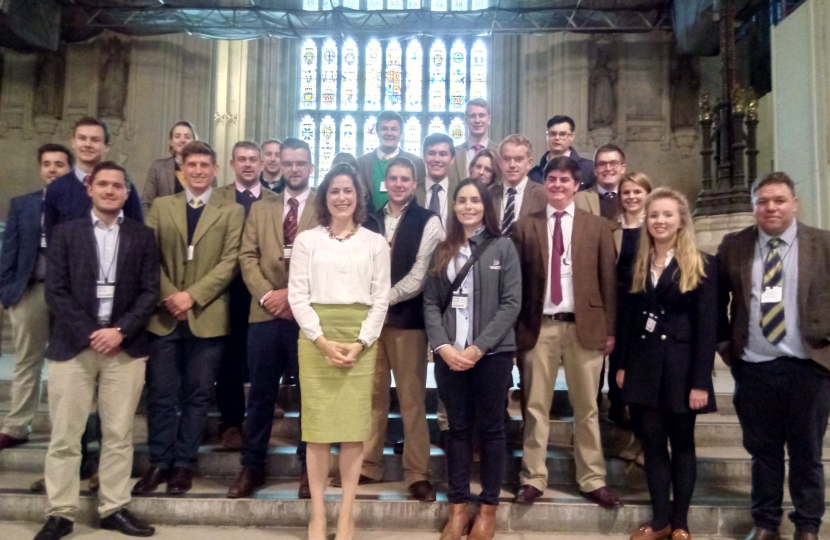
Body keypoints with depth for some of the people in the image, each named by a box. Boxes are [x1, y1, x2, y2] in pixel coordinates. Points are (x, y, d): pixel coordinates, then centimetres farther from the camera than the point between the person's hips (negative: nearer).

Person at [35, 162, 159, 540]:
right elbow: (55, 291, -1)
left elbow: (149, 292, 2)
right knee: (64, 435, 4)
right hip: (73, 344, 0)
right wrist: (89, 333, -12)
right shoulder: (66, 233, 6)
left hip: (125, 346, 1)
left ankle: (115, 509, 16)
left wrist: (120, 331, -11)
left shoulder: (142, 236, 7)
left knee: (119, 435, 5)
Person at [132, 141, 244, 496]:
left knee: (197, 395, 5)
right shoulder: (161, 207, 12)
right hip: (164, 315, 2)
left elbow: (230, 262, -4)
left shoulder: (231, 212, 6)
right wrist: (167, 295, -10)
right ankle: (159, 463, 17)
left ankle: (183, 463, 17)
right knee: (161, 394, 5)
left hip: (207, 317, -1)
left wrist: (192, 295, -14)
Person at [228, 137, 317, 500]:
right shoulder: (260, 208, 15)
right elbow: (247, 256, 7)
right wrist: (266, 294, -8)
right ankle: (253, 465, 21)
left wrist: (292, 293, -13)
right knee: (260, 393, 9)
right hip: (265, 313, 3)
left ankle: (309, 466, 20)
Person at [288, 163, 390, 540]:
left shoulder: (375, 243, 7)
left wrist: (361, 342, -8)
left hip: (360, 342, 1)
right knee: (317, 424, 2)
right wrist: (322, 340, -11)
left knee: (354, 425, 2)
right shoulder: (306, 239, 6)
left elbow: (381, 299, 4)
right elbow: (297, 296, 0)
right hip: (315, 339, 0)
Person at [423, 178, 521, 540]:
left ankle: (488, 507, 19)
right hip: (449, 354, 3)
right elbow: (430, 303, 5)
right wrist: (443, 347, -10)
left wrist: (478, 348, -13)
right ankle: (457, 507, 18)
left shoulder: (503, 247, 1)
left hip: (492, 353, -2)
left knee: (490, 429, 7)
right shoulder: (443, 251, 9)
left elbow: (511, 304, -6)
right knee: (458, 428, 9)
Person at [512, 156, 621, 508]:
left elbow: (608, 279, 5)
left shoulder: (597, 227, 7)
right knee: (536, 407, 6)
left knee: (587, 408, 9)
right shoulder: (525, 227, 6)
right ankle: (533, 479, 17)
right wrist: (517, 327, -2)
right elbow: (517, 280, 3)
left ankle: (592, 480, 20)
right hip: (539, 326, 0)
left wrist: (610, 329, 1)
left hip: (584, 325, 0)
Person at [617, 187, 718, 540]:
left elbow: (707, 327, -9)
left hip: (681, 366, -4)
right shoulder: (639, 265, 9)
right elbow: (629, 318, 10)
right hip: (643, 365, 4)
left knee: (682, 445, 9)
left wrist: (700, 381, -14)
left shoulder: (702, 265, -5)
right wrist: (623, 364, 5)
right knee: (653, 446, 9)